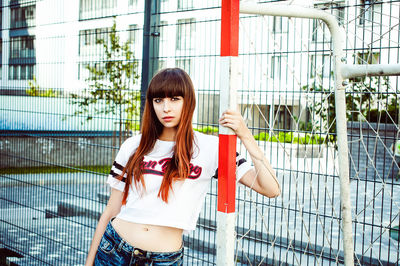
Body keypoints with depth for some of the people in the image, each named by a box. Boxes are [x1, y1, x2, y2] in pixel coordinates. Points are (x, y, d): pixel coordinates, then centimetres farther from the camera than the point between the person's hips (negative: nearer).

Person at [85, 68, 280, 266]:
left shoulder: (210, 147, -4)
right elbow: (111, 210, 7)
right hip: (113, 249, 2)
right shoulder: (133, 147, 3)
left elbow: (271, 189, -11)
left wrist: (245, 136, -18)